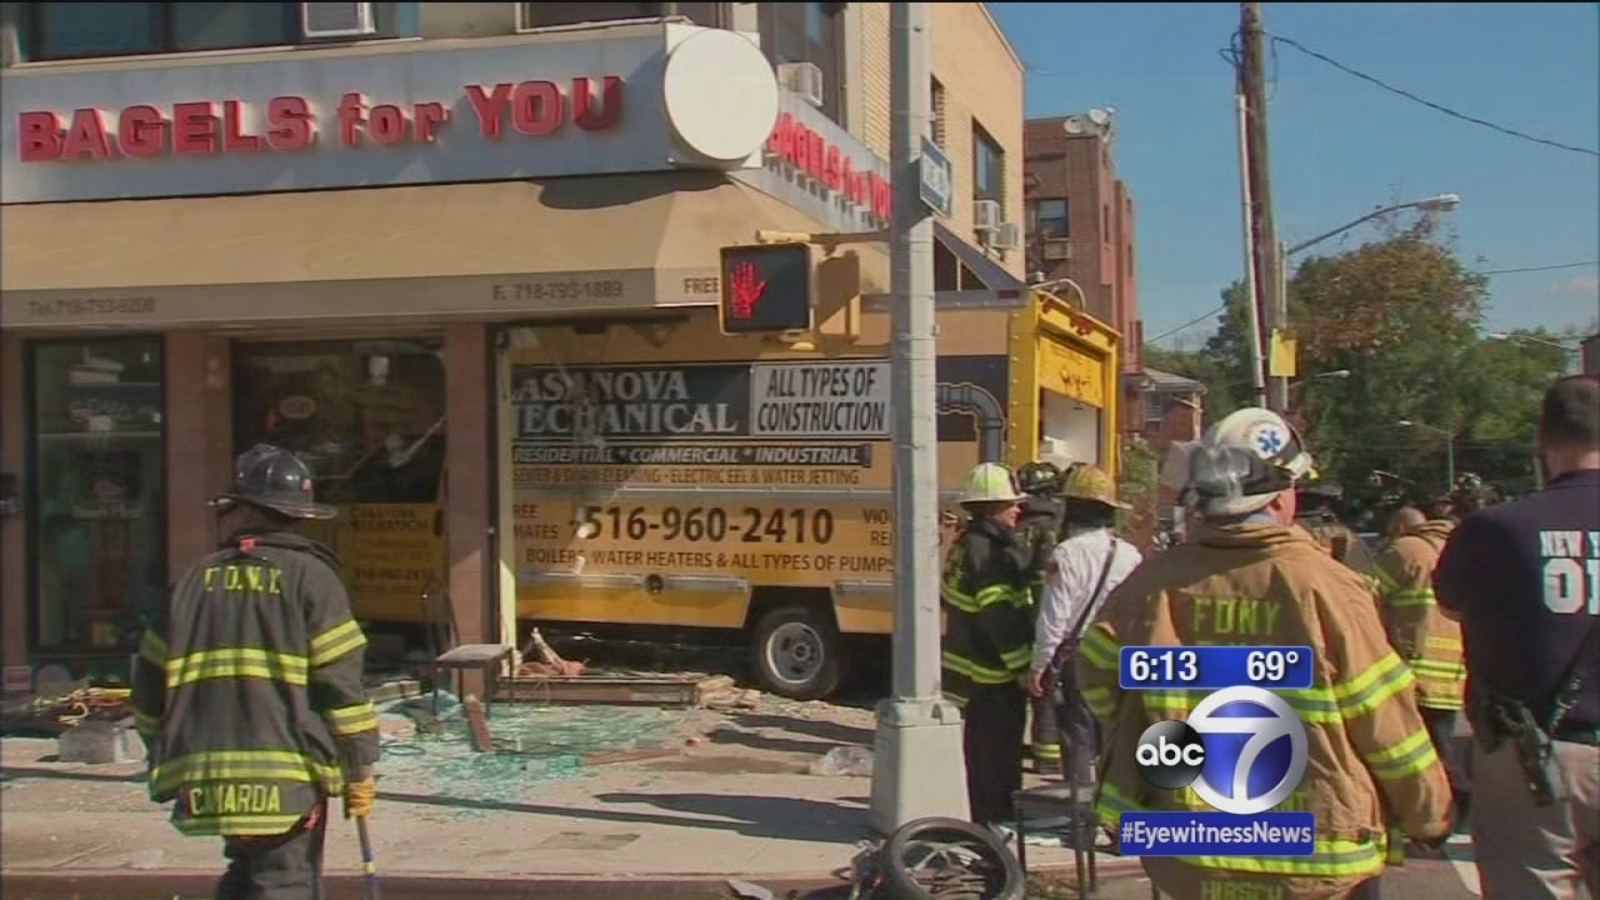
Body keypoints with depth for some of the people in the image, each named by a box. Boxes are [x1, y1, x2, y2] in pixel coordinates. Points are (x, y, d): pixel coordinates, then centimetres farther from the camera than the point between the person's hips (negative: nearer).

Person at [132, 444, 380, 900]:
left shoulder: (196, 579, 9)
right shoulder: (308, 575, -3)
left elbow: (151, 683, 10)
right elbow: (340, 679, -8)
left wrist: (165, 764, 22)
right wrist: (359, 768, -1)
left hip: (207, 777, 4)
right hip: (287, 775, -4)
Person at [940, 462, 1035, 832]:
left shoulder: (969, 545, 12)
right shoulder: (988, 554, -21)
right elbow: (1002, 622, -25)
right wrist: (1028, 669, -21)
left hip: (976, 668, 10)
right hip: (992, 673, -10)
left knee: (983, 747, 17)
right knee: (999, 749, -1)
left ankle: (988, 817, 27)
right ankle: (998, 819, 7)